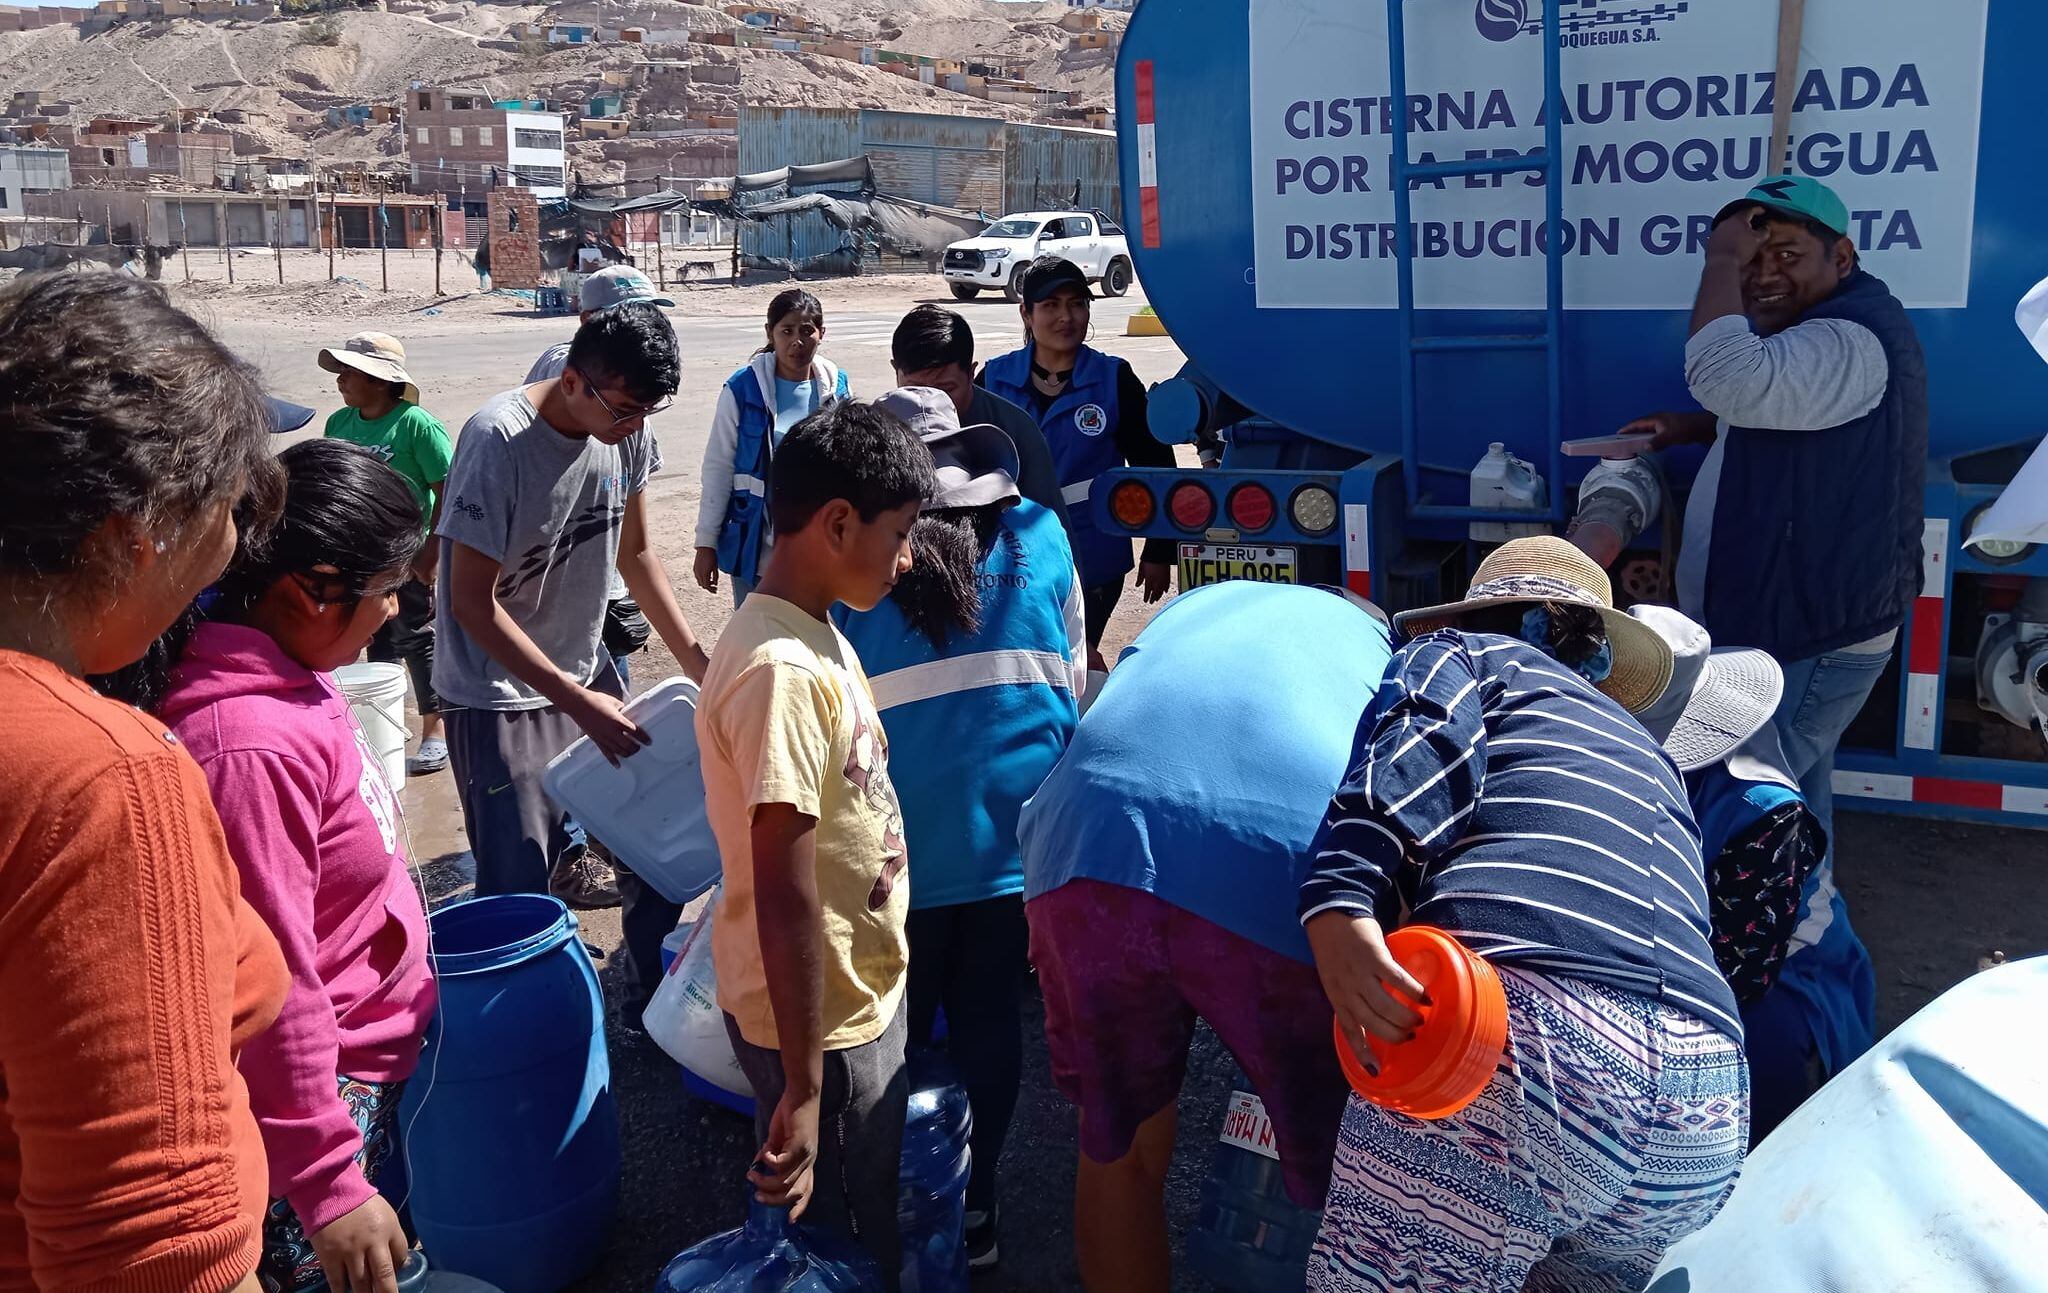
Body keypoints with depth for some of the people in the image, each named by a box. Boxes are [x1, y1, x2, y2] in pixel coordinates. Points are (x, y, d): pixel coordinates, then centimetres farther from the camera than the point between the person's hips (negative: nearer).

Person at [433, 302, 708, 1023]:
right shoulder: (498, 440, -25)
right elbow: (474, 603, -22)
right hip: (498, 696, -6)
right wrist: (578, 702, -24)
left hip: (586, 672, 7)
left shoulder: (626, 431, -5)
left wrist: (698, 661, 5)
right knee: (519, 890, -6)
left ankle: (653, 1002, 29)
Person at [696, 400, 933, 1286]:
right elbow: (785, 897, -28)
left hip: (860, 991, 9)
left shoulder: (817, 636, 3)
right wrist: (803, 1088, -24)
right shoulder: (783, 672, -28)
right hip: (817, 1019, -9)